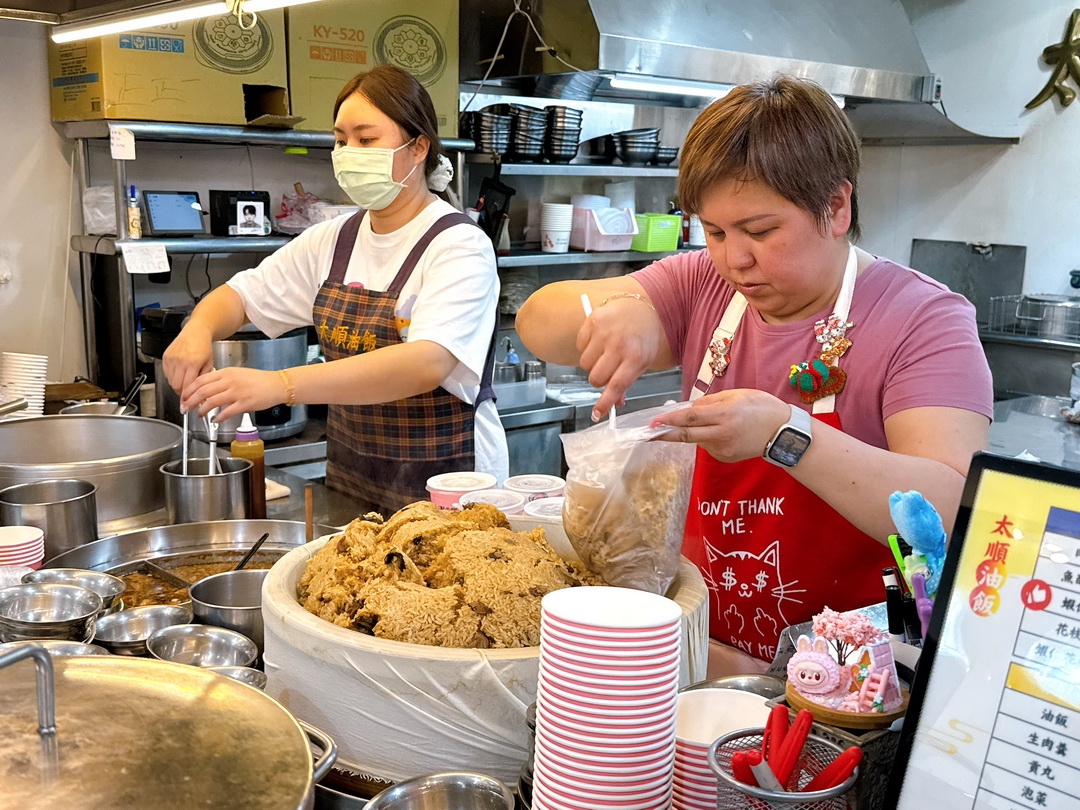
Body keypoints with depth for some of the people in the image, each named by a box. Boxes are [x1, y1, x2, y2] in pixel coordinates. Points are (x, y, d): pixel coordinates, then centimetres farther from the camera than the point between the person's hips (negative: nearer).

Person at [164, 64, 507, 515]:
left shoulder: (459, 246, -15)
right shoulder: (332, 242, 7)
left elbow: (426, 364, -30)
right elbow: (239, 295, 13)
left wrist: (281, 385, -39)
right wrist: (198, 330, -12)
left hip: (443, 485, -5)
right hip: (351, 479, 6)